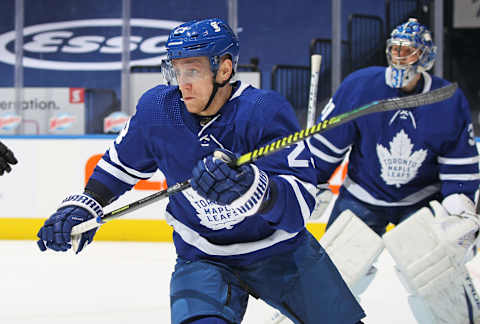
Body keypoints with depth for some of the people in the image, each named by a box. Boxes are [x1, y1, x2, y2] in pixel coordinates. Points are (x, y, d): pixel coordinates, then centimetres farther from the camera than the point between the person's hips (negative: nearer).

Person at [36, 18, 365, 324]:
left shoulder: (265, 111, -26)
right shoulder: (157, 109, -13)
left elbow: (300, 201, -36)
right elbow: (120, 163, 8)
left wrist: (252, 189, -54)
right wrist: (84, 205, -3)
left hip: (282, 249, -1)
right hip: (202, 256, 1)